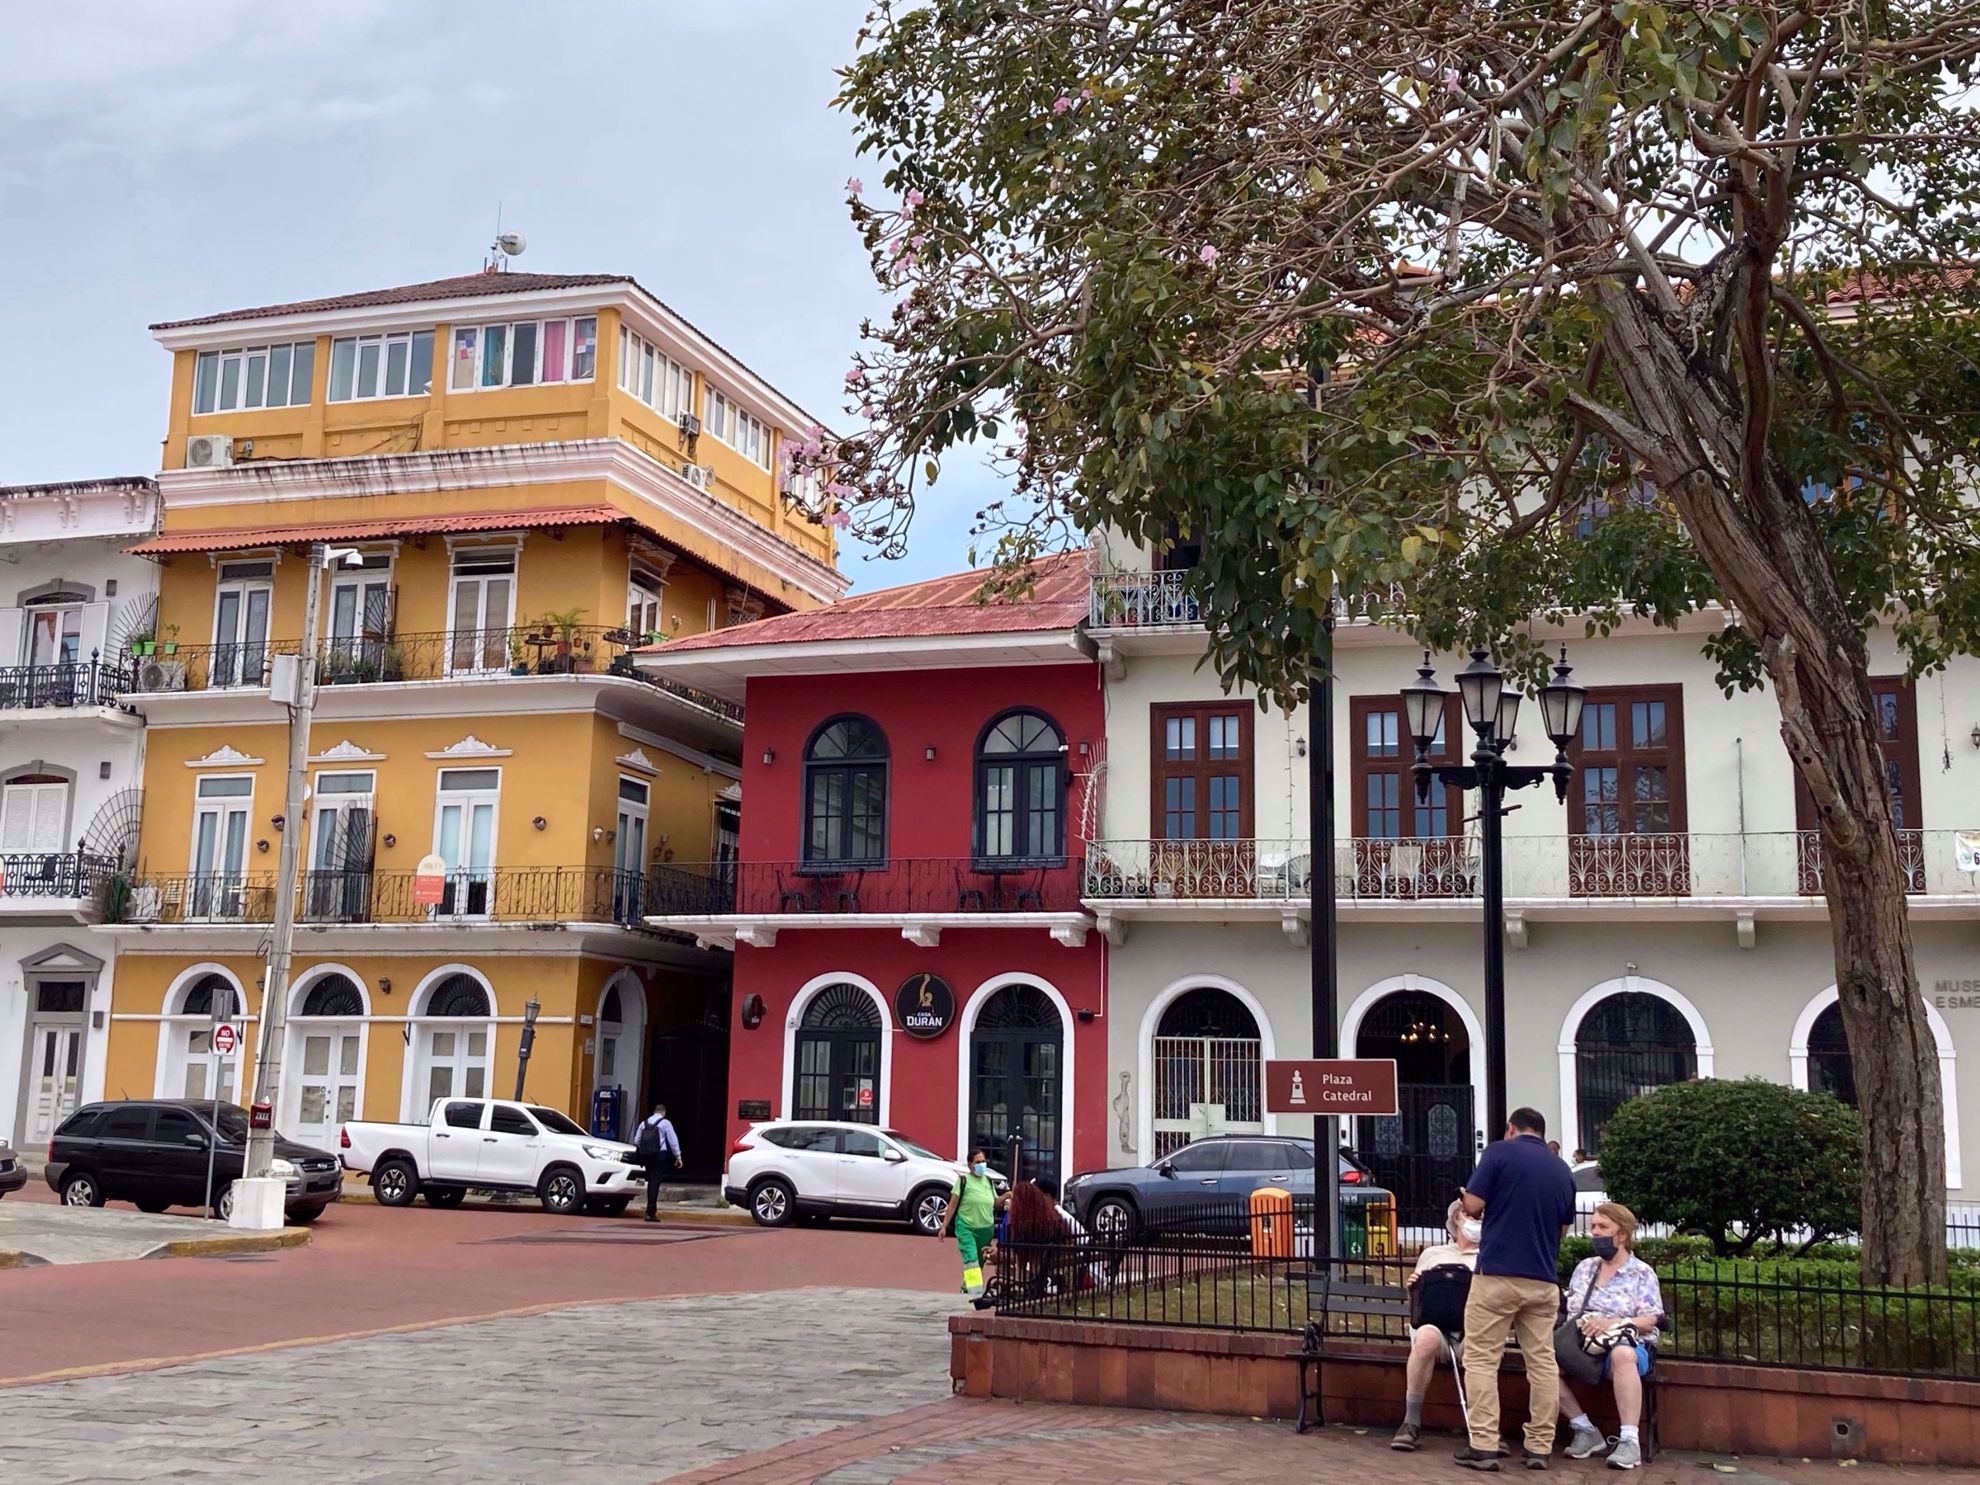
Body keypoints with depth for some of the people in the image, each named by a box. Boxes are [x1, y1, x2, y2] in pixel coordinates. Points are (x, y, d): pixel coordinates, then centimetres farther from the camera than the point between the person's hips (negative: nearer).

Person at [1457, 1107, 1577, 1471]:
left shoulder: (1499, 1152, -5)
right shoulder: (1562, 1169, 12)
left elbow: (1473, 1206, -10)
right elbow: (1563, 1227, 19)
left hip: (1497, 1273, -5)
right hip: (1543, 1280, 5)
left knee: (1481, 1359, 0)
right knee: (1543, 1362, 10)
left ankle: (1484, 1445, -5)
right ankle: (1540, 1447, 10)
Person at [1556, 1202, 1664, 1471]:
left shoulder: (1642, 1273, 5)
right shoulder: (1584, 1267, 19)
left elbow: (1649, 1321, -6)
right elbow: (1568, 1311, 19)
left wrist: (1612, 1323, -21)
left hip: (1628, 1345, -4)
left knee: (1622, 1355, -43)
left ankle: (1629, 1440, -39)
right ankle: (1585, 1430, -16)